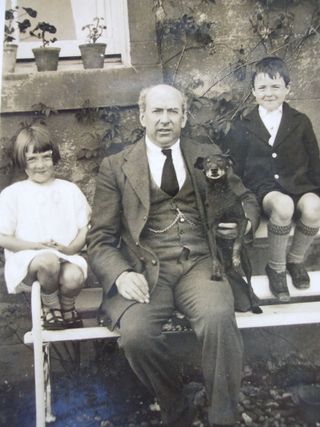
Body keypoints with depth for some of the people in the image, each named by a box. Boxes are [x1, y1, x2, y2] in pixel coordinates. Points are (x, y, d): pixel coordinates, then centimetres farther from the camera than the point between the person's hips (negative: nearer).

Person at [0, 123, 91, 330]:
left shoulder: (70, 190, 15)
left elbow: (86, 229, 10)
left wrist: (70, 248, -11)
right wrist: (37, 247, -12)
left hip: (66, 258, 2)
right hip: (25, 262, -1)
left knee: (74, 277, -33)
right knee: (48, 260, -36)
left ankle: (67, 306, 5)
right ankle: (51, 306, -4)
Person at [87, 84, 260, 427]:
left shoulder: (208, 155, 16)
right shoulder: (115, 167, 9)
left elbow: (245, 202, 23)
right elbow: (100, 239, 5)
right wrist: (121, 275, -15)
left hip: (199, 264, 1)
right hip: (145, 269, 0)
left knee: (219, 316, -31)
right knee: (135, 332, -30)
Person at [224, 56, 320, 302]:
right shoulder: (243, 128, 8)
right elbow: (234, 169, 10)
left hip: (299, 186, 2)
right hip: (263, 189, -1)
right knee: (283, 205, -36)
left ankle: (296, 259, -4)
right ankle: (276, 267, -14)